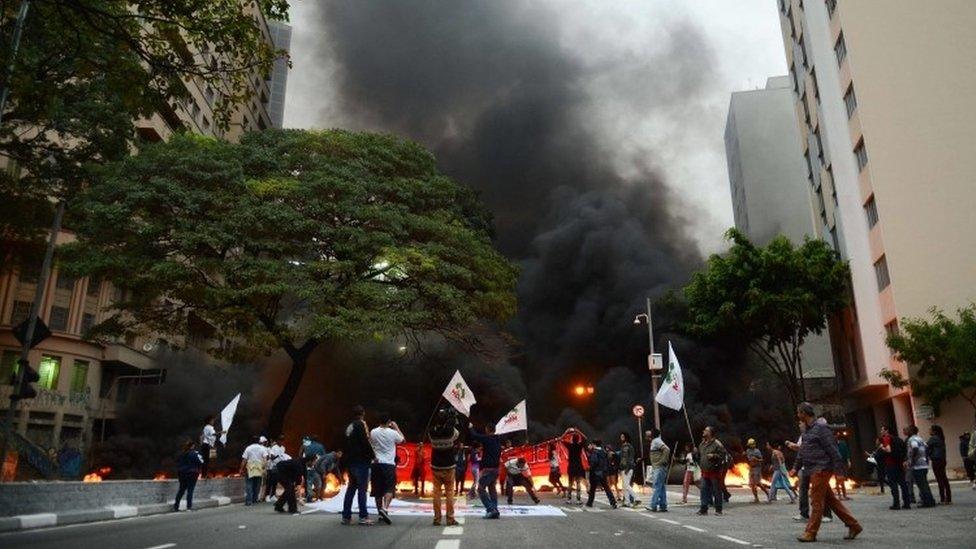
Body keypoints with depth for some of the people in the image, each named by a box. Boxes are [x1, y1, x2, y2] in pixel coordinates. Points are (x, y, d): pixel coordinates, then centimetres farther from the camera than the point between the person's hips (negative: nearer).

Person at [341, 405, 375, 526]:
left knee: (351, 488, 12)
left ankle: (346, 516, 12)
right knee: (362, 488, -6)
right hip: (361, 461, -8)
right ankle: (363, 517, -8)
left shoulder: (349, 427, 16)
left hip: (350, 462, 8)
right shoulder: (361, 424, -9)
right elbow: (365, 442, -16)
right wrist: (373, 455, -9)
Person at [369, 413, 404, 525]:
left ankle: (380, 513, 16)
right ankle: (385, 508, -24)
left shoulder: (373, 432, 1)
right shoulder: (393, 432, -5)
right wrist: (396, 427, 20)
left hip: (376, 463, 3)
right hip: (389, 464, -3)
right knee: (389, 489, -3)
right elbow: (402, 440, 13)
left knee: (377, 490, 10)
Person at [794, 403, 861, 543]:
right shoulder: (808, 430, 17)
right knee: (831, 500, 12)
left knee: (816, 502, -4)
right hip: (814, 471, 9)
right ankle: (853, 525, 20)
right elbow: (802, 452, 22)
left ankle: (810, 533, 0)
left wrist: (839, 471, -17)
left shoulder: (821, 428, -12)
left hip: (821, 470, -9)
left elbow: (833, 450, -15)